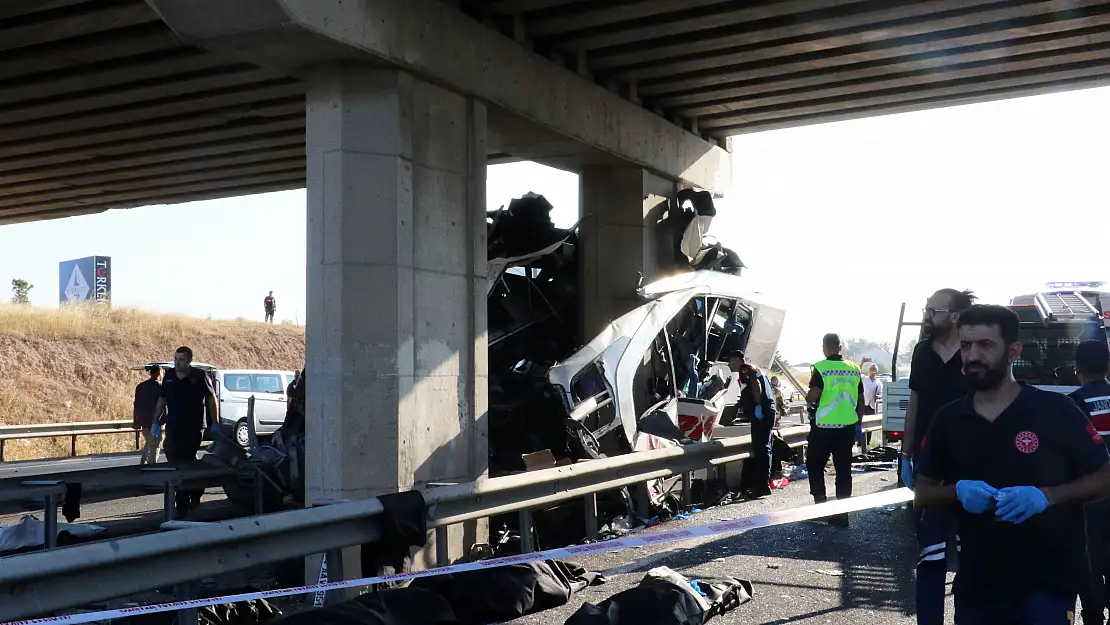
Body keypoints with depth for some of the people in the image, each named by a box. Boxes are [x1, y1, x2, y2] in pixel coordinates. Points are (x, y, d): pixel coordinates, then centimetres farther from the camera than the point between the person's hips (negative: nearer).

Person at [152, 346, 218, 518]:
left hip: (193, 428, -5)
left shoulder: (199, 377, -3)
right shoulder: (169, 377, 9)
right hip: (173, 428, 5)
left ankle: (182, 504, -3)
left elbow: (211, 399, 1)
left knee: (185, 463, -10)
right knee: (174, 462, 4)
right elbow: (162, 401, 17)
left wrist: (215, 423, -2)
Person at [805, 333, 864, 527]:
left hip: (824, 426, -4)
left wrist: (807, 398, 6)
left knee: (815, 466, 12)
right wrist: (857, 420, 21)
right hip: (847, 426, 4)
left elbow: (813, 396, -17)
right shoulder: (854, 369, 4)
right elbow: (860, 400, 9)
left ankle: (820, 504, 6)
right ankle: (842, 513, 9)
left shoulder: (821, 368, -11)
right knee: (843, 469, 8)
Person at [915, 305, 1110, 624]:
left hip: (1047, 582, -4)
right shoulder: (948, 419, 3)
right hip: (976, 584, 4)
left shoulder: (1055, 409, -7)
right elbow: (921, 494, 9)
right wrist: (958, 491, -13)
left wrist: (1046, 495, -19)